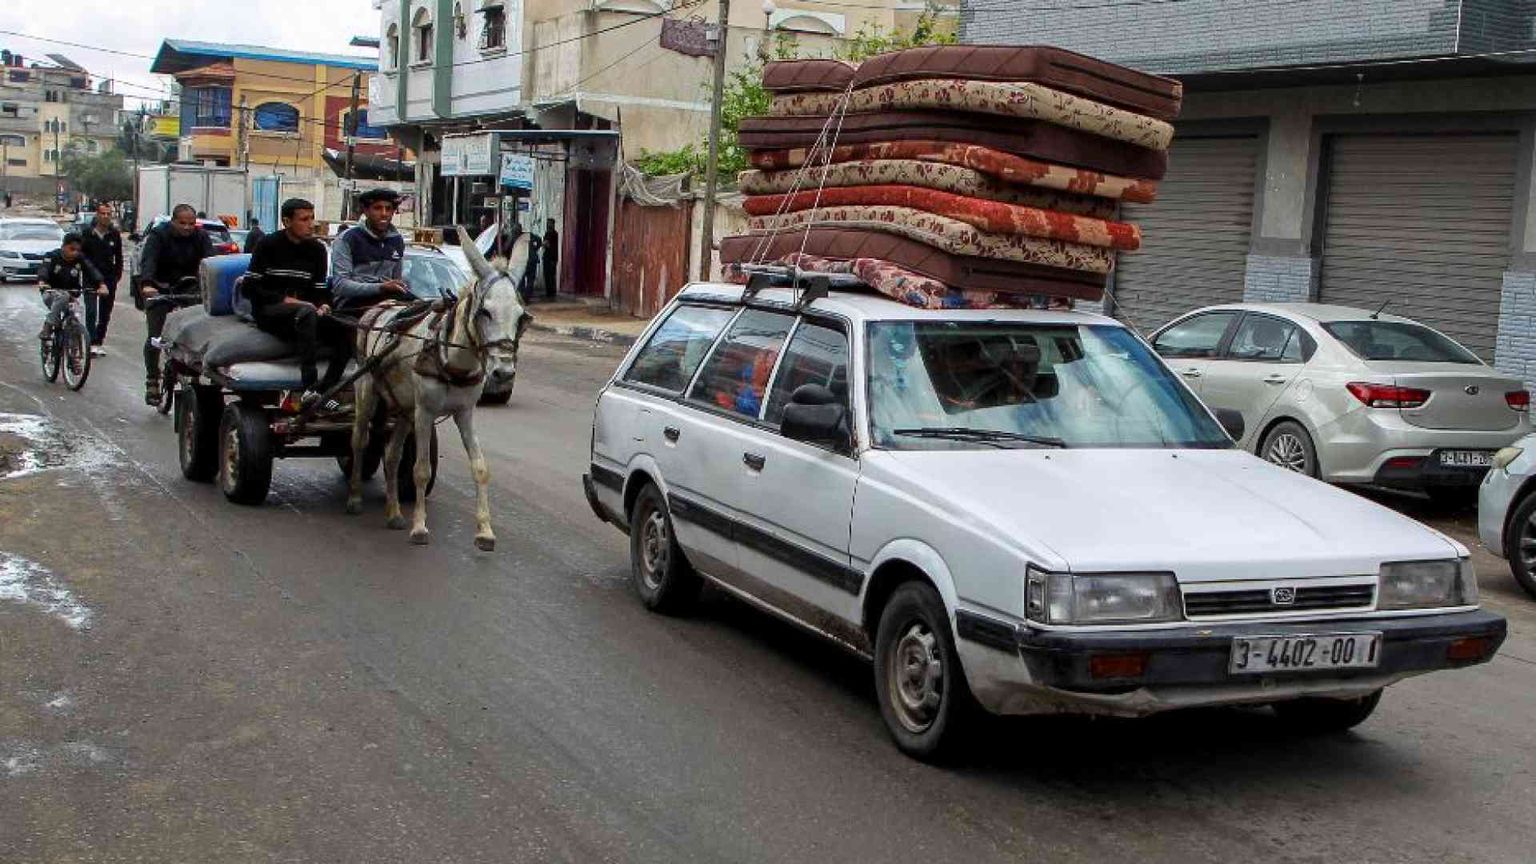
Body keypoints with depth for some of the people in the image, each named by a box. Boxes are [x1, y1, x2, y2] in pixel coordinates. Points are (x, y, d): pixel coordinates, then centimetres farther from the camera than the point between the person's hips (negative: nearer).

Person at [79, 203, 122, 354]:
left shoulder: (115, 234, 6)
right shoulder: (88, 233, -1)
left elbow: (119, 257, 12)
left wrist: (117, 275, 5)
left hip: (109, 279, 3)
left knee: (106, 313, 6)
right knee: (91, 311, -12)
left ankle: (99, 342, 16)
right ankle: (92, 343, -14)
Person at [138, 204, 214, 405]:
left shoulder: (201, 237, -3)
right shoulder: (158, 235, -11)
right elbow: (148, 260, -26)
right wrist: (147, 284, -45)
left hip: (189, 290, 2)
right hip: (159, 290, -2)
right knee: (155, 337, -7)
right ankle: (152, 382, 4)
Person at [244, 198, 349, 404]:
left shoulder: (317, 249, 13)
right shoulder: (268, 245, -2)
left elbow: (320, 289, 15)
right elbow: (249, 287, -6)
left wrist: (323, 305, -9)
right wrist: (285, 299, -16)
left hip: (305, 312, 5)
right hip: (268, 311, -5)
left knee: (346, 332, -20)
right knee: (306, 313, -38)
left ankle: (324, 390, -23)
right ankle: (309, 387, -48)